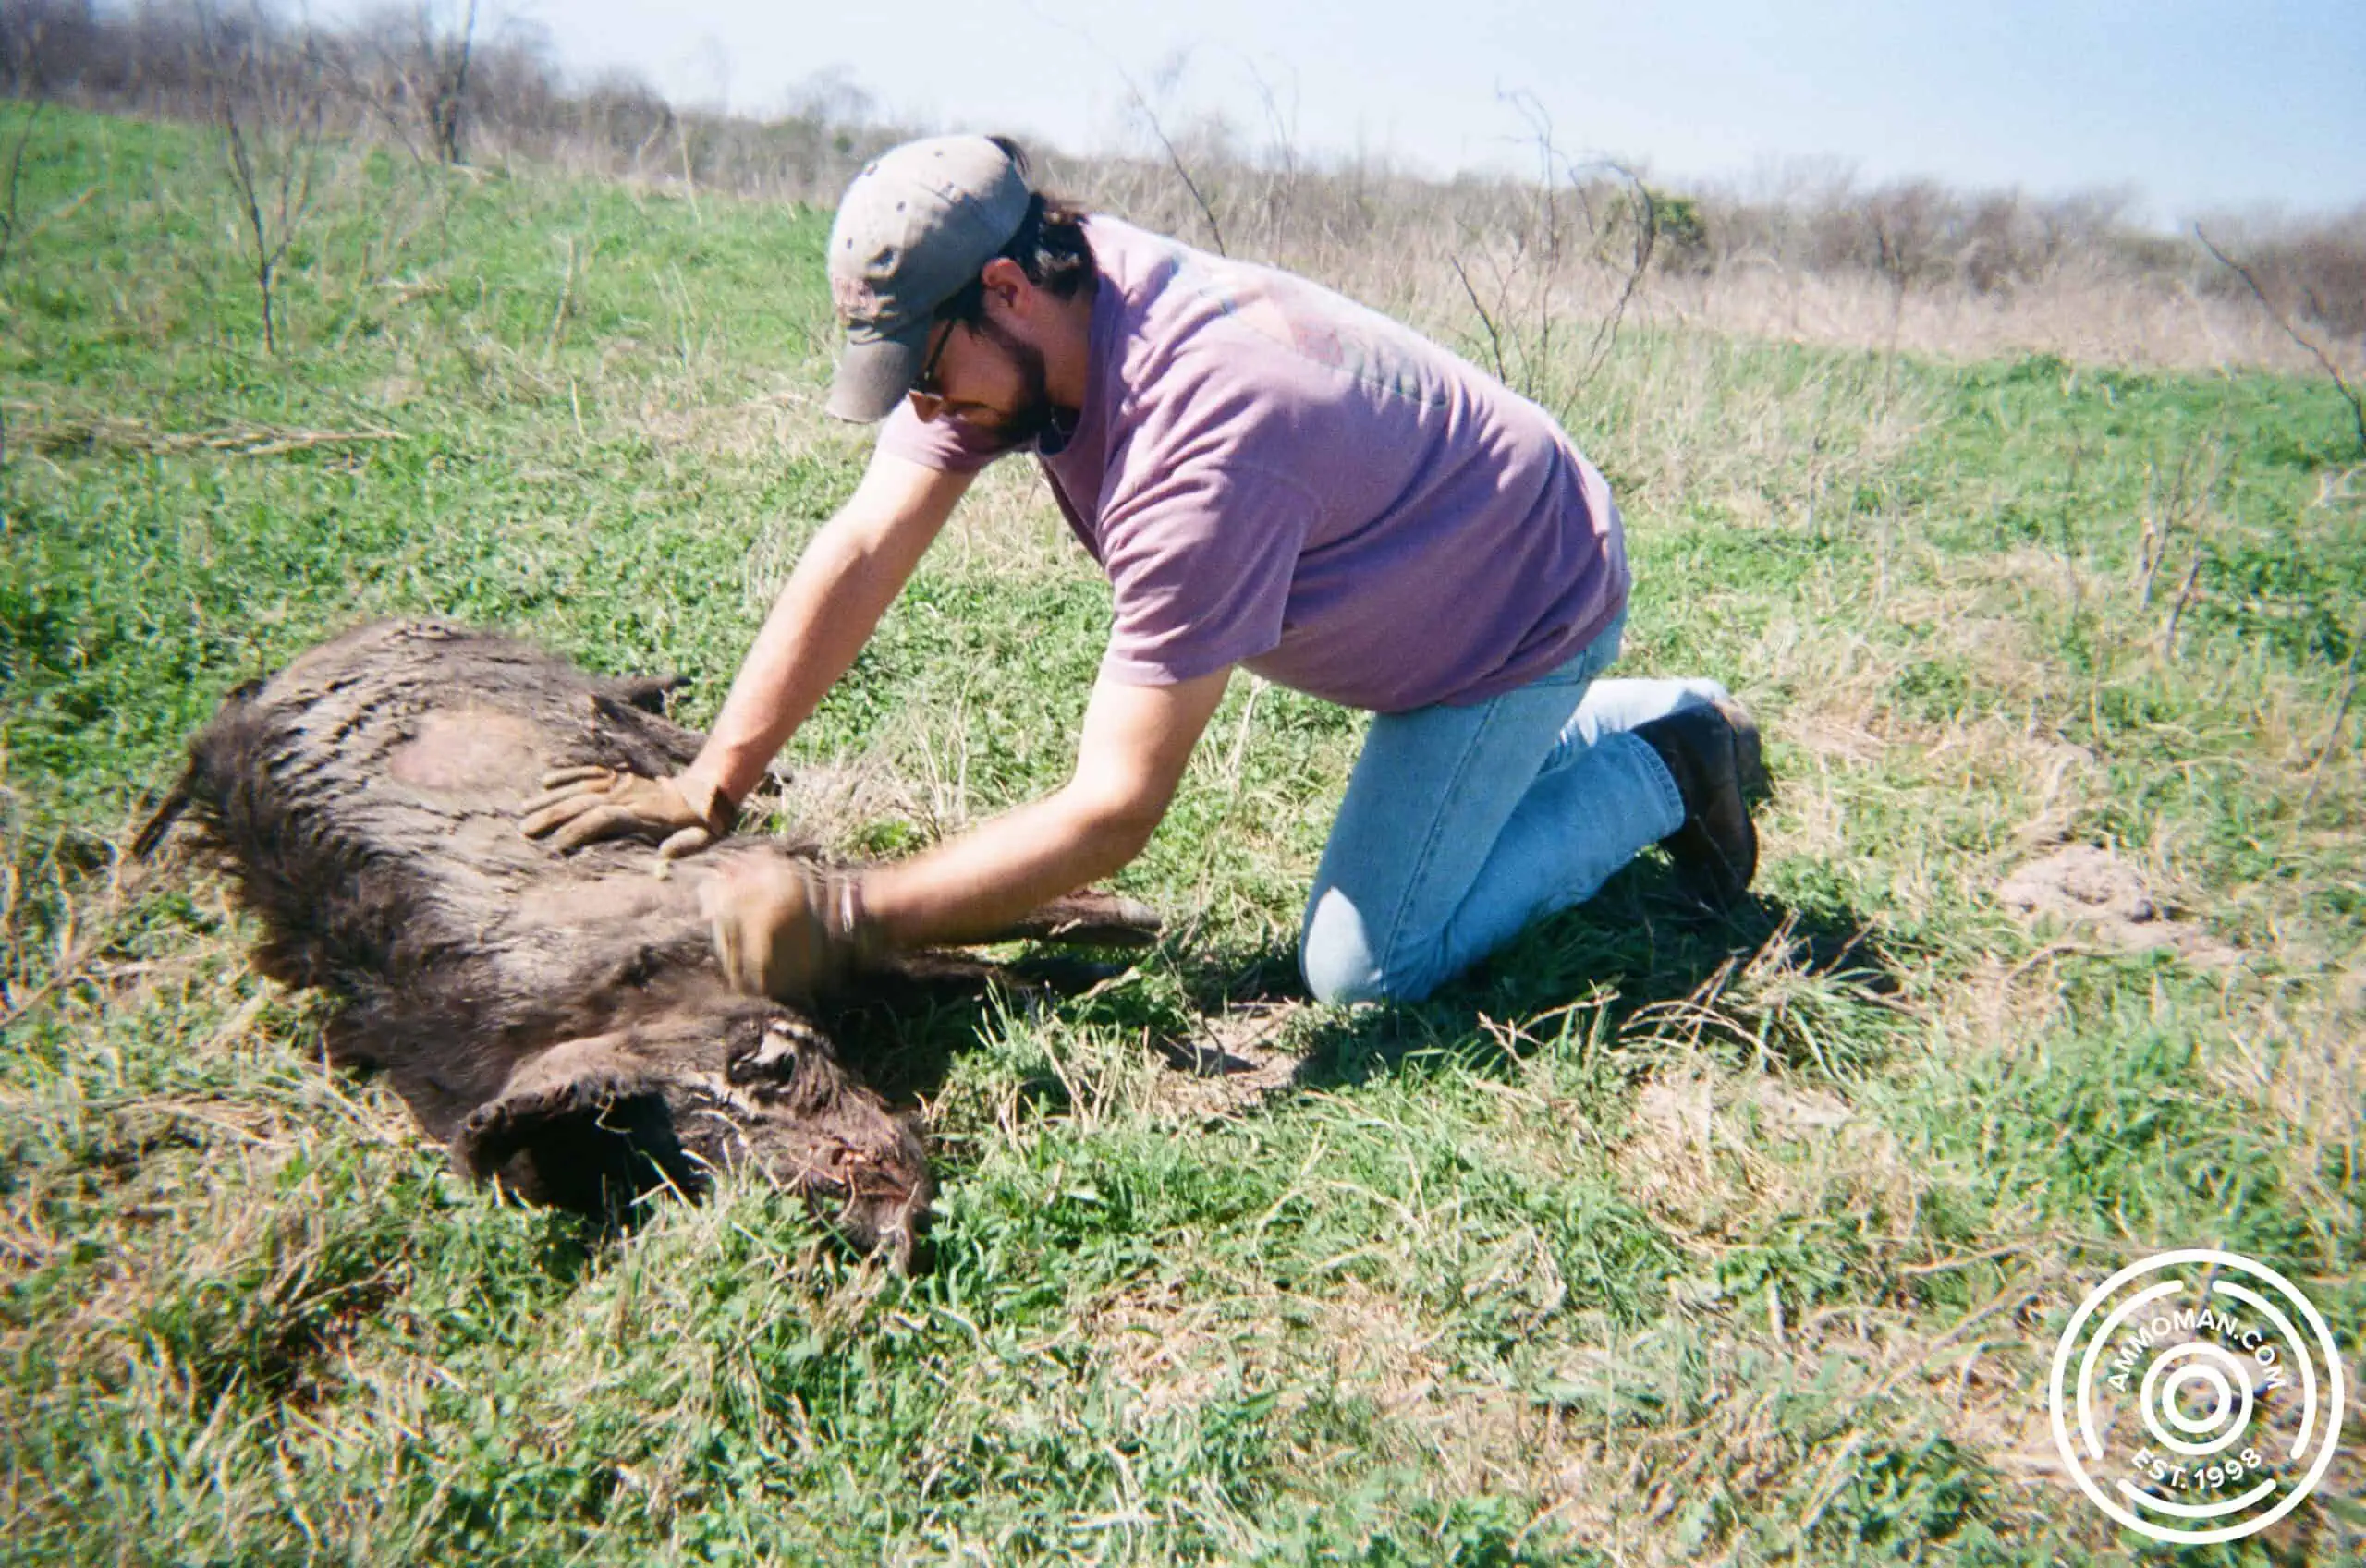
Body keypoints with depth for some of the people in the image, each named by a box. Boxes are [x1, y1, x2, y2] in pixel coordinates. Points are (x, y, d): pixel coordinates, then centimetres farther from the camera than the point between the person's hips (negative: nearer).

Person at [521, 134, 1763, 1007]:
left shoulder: (1203, 451, -40)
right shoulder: (1014, 326, -16)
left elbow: (1115, 811, -38)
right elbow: (864, 551, -16)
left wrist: (846, 918, -37)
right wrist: (712, 786, -21)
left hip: (1532, 599, -8)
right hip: (1428, 588, 8)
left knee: (1364, 968, -9)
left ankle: (1663, 779, 6)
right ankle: (1673, 717, 38)